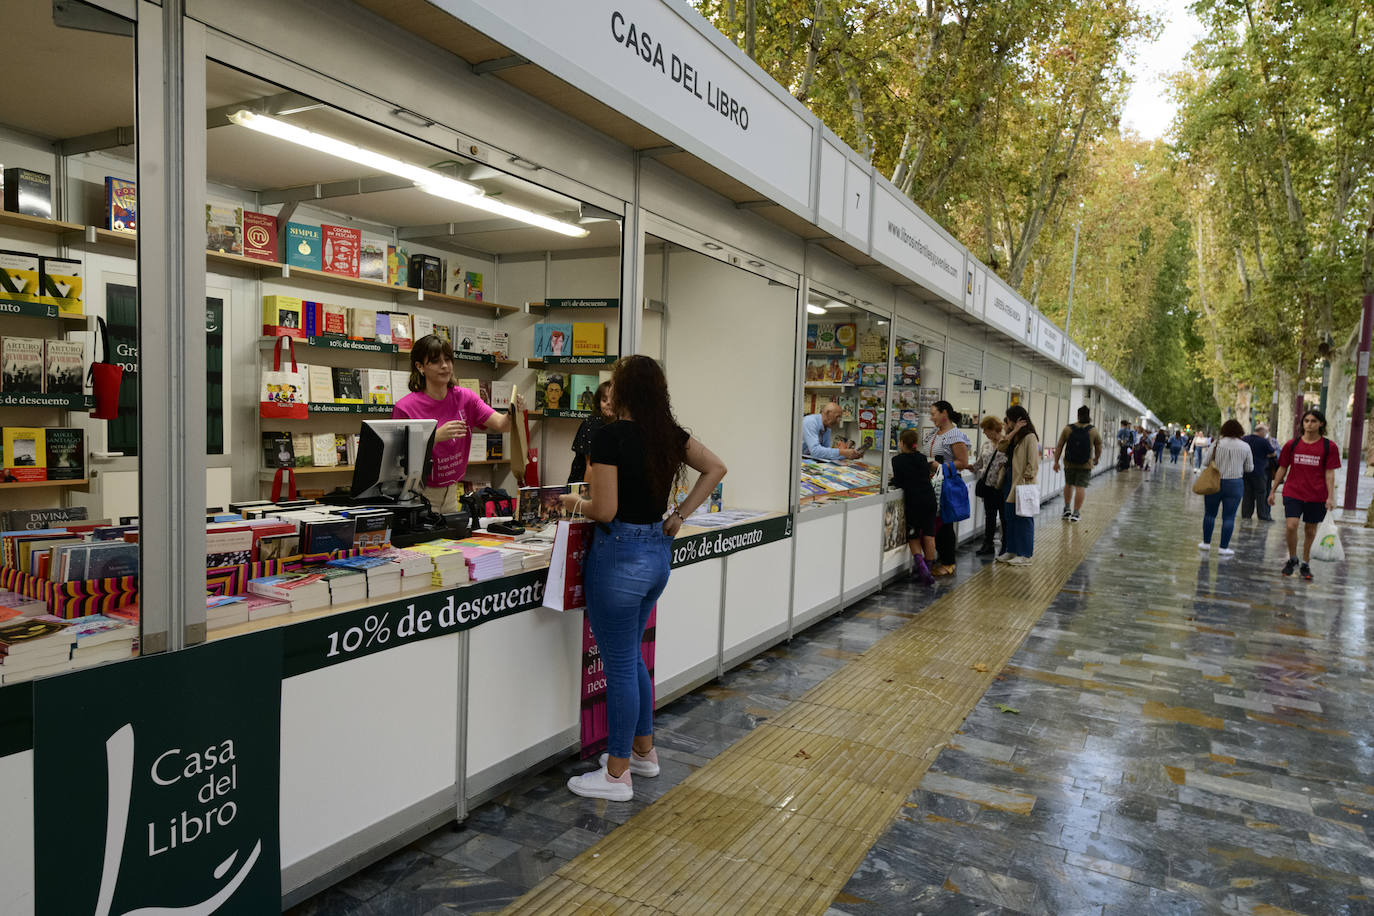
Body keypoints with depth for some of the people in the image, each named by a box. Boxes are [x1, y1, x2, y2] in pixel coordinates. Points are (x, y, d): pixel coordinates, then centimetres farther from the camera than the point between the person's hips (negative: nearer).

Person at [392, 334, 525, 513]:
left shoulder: (464, 398, -1)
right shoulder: (405, 408, -15)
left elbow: (501, 425, -13)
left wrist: (512, 413, -34)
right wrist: (436, 437, -28)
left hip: (451, 492, 5)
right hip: (418, 495, -5)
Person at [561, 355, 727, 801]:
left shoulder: (609, 436, -18)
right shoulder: (670, 434, 4)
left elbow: (604, 510, -20)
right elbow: (716, 468, 11)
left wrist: (575, 502, 0)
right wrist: (680, 514, 9)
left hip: (620, 557, -8)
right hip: (658, 552, 8)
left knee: (620, 665, 4)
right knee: (630, 657, 23)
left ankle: (617, 775, 17)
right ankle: (644, 751, 36)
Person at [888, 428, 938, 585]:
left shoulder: (898, 460, -3)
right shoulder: (922, 458, 11)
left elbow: (898, 483, -6)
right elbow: (928, 476, 16)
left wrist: (892, 479, 13)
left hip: (913, 500, -4)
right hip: (929, 498, 4)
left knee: (913, 537, 7)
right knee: (928, 535, 7)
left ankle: (920, 566, -11)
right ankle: (927, 570, 10)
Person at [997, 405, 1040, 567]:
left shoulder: (1030, 437, -12)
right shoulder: (1014, 436, 15)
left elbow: (1033, 463, -16)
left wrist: (1026, 478, -18)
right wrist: (1013, 432, -6)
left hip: (1022, 483, -9)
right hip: (1010, 481, 9)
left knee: (1023, 519, -1)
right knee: (1009, 516, 13)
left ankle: (1025, 555, 6)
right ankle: (1011, 550, 22)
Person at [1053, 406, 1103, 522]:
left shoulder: (1068, 429, -2)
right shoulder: (1094, 432, -3)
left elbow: (1059, 446, -2)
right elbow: (1099, 450, 6)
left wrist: (1056, 462, 2)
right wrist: (1096, 460, 24)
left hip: (1069, 463, 2)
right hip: (1086, 465, -2)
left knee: (1068, 484, 20)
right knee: (1081, 487, 0)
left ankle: (1067, 509, 21)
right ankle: (1075, 513, -1)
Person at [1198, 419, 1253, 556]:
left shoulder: (1217, 443, -5)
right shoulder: (1245, 447, -1)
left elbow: (1207, 461, -1)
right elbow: (1249, 468, 4)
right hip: (1235, 484, 0)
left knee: (1210, 513, 12)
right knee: (1229, 517, 4)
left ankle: (1206, 542, 19)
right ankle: (1224, 547, 4)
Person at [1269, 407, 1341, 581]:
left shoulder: (1329, 446, -1)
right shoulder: (1292, 444, 2)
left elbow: (1330, 473, -1)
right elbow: (1282, 468, 10)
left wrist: (1331, 497, -7)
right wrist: (1273, 491, 11)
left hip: (1317, 496, 0)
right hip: (1293, 493, 0)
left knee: (1310, 530, 8)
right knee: (1291, 525, -14)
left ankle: (1306, 564, 24)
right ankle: (1292, 559, 9)